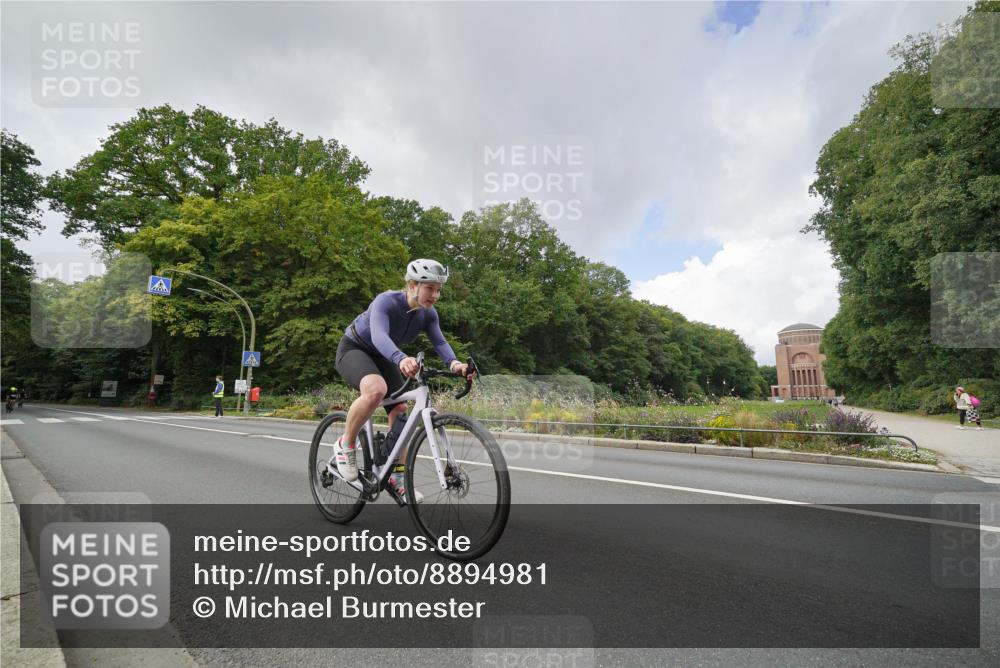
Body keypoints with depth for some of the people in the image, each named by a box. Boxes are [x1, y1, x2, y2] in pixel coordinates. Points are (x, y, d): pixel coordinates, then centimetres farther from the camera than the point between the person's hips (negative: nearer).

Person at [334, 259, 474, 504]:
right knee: (376, 389, -37)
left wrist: (454, 363, -46)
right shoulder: (386, 301, -31)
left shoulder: (428, 314, -13)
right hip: (353, 349, -6)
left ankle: (397, 479, 6)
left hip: (382, 358, 6)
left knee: (400, 411, -6)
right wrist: (401, 359, -68)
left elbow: (439, 341, -25)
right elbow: (379, 335, -49)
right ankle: (346, 444, -13)